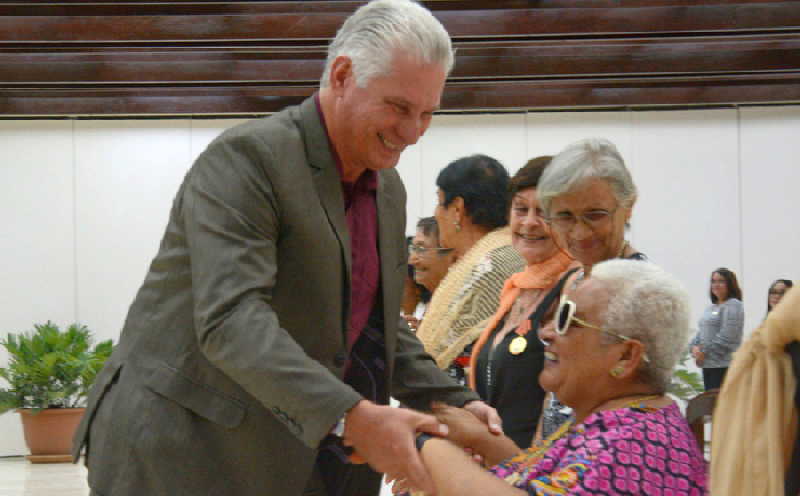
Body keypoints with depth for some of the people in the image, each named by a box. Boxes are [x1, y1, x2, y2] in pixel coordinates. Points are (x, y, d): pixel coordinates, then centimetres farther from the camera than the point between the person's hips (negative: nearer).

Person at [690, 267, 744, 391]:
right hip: (707, 364, 9)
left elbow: (727, 336, -16)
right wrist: (695, 347, 0)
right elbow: (701, 331, 20)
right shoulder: (710, 307, 21)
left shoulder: (733, 305, -7)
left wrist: (704, 351, -13)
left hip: (724, 365, -9)